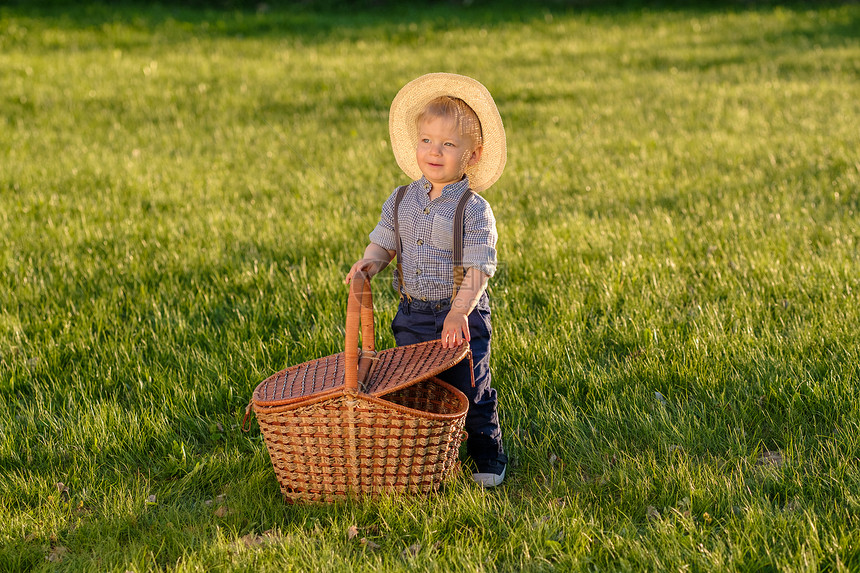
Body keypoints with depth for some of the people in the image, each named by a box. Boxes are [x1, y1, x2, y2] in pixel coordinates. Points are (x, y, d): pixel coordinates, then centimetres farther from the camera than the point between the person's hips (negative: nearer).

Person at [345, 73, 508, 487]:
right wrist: (371, 261, -15)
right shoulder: (402, 201, 2)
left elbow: (478, 267, -19)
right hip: (412, 313, 5)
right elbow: (384, 241, 9)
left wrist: (459, 311, -31)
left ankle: (487, 455, 25)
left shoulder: (473, 209, -14)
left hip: (461, 317, -5)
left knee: (469, 391, 4)